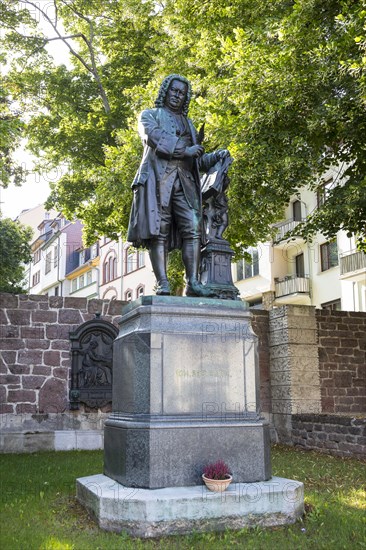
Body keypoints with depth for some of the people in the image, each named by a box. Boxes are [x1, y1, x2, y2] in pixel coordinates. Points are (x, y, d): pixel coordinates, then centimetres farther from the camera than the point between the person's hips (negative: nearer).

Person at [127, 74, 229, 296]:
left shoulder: (188, 123, 32)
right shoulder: (150, 115, 19)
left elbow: (198, 161, 28)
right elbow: (154, 137, -4)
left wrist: (216, 156, 10)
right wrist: (184, 150, -6)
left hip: (185, 180, 4)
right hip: (158, 178, -4)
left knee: (193, 228, -13)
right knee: (158, 230, -13)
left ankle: (193, 282, -18)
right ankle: (163, 283, -18)